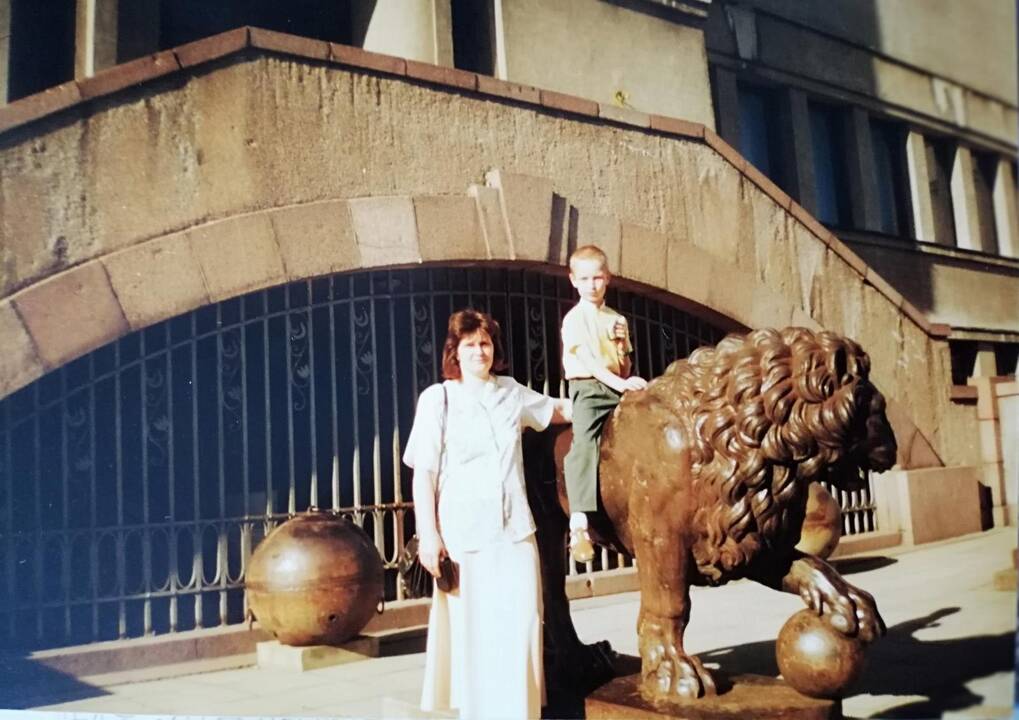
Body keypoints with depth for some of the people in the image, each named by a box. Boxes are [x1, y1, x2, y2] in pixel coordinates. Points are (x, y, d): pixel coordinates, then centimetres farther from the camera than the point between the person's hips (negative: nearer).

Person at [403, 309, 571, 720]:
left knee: (520, 627, 2)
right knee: (470, 629, 3)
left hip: (515, 530, 3)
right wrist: (428, 534, -11)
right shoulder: (438, 398, -1)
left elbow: (557, 411, 28)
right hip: (462, 532, -3)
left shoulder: (511, 392, 10)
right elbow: (423, 472, -4)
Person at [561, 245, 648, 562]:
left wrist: (625, 354, 2)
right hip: (588, 388, -6)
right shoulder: (574, 318, -1)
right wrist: (618, 382, -21)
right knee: (584, 445, -22)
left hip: (618, 389, 7)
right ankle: (579, 525, -27)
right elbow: (587, 360, -12)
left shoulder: (617, 319, 17)